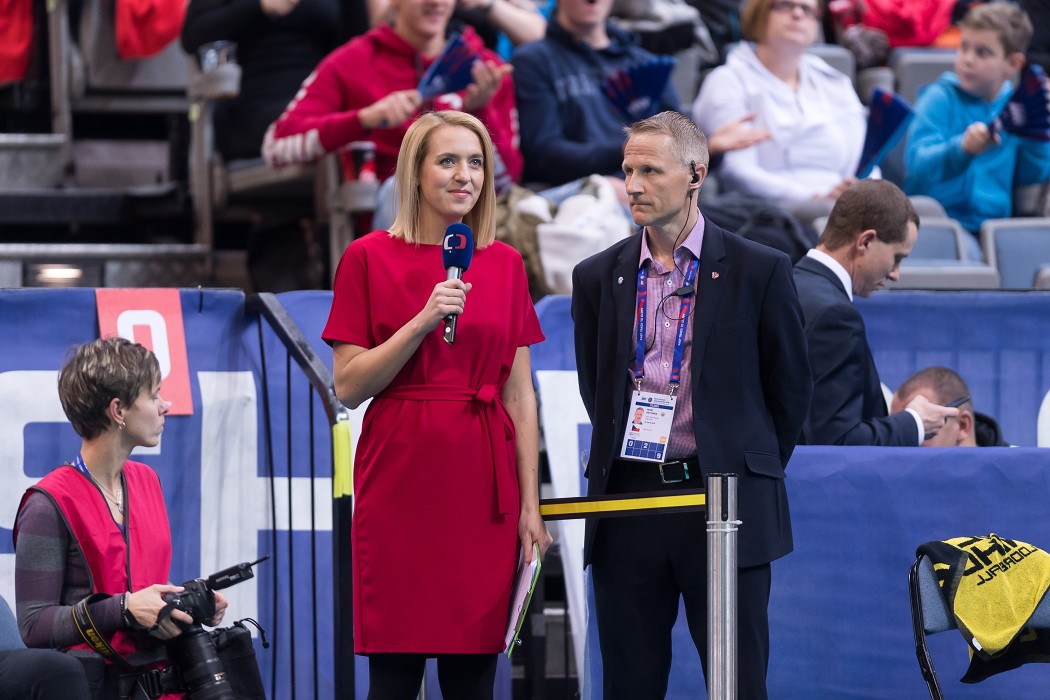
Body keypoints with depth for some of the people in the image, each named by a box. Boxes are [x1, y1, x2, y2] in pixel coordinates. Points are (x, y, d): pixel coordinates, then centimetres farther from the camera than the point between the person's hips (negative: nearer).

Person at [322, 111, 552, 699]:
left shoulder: (505, 264, 11)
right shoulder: (371, 258, 1)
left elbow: (520, 393, 10)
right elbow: (349, 386, -2)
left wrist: (531, 505, 4)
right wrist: (423, 321, -14)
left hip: (484, 484, 3)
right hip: (402, 480, -3)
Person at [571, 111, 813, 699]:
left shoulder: (759, 271, -1)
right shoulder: (598, 277, 9)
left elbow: (791, 386, 6)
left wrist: (746, 471, 8)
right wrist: (622, 462, 13)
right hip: (628, 502, 3)